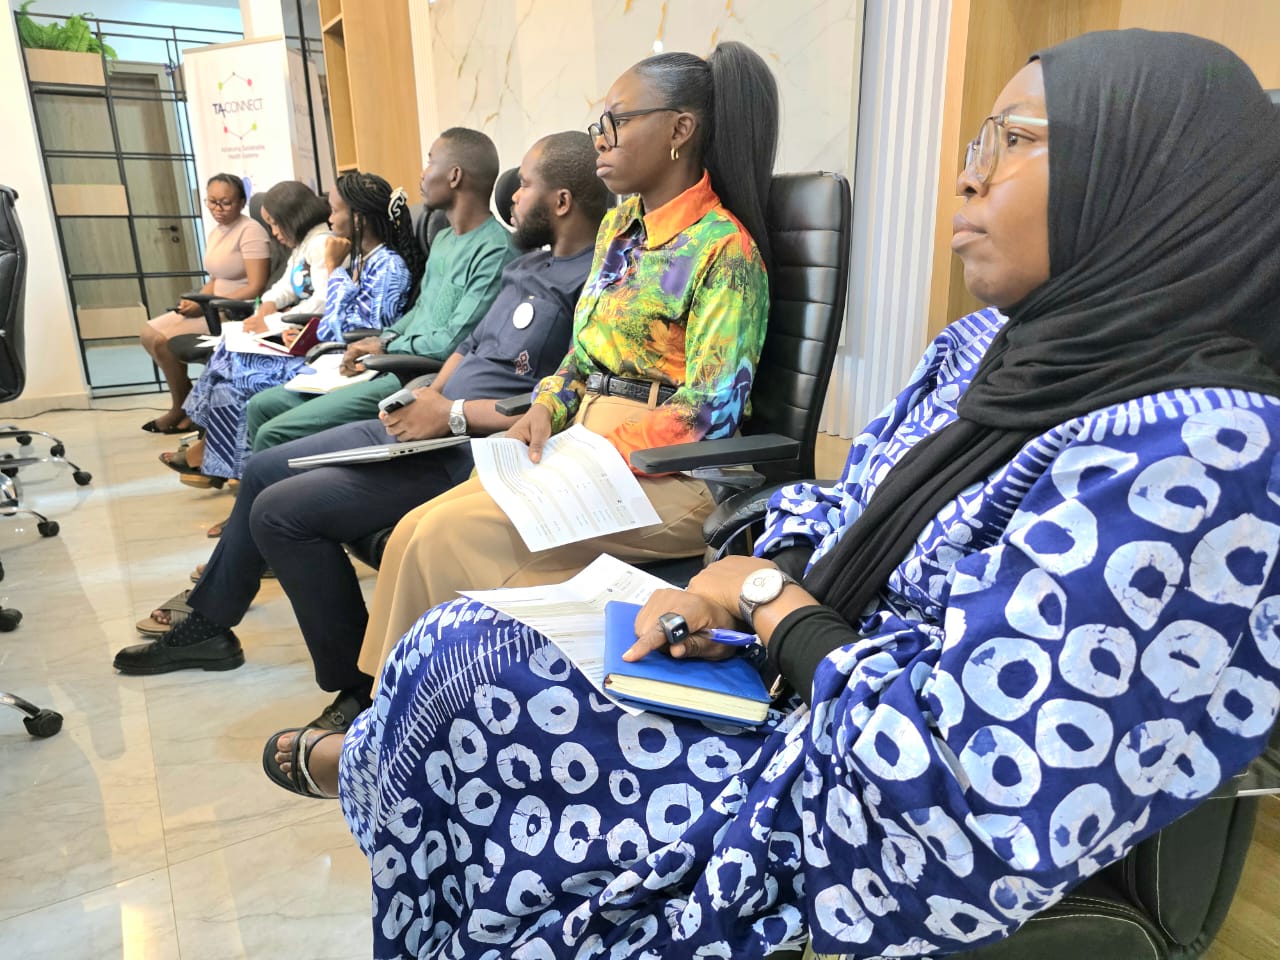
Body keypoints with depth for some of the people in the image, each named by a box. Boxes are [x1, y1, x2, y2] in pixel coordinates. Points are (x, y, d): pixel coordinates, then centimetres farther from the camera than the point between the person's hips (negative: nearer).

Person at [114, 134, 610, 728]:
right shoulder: (530, 266, 15)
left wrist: (453, 413, -21)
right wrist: (426, 398, 4)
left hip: (470, 453, -10)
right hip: (427, 427, 10)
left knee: (281, 511, -16)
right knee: (263, 470, 17)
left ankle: (362, 684, -2)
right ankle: (208, 622, 34)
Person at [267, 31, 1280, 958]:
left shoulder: (1193, 456, -27)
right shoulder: (987, 348, 1)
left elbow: (960, 787, -30)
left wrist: (766, 598, -16)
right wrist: (730, 590, -9)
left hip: (881, 855, -7)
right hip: (797, 707, 7)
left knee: (461, 672, -5)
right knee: (466, 646, 3)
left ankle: (360, 764, 29)